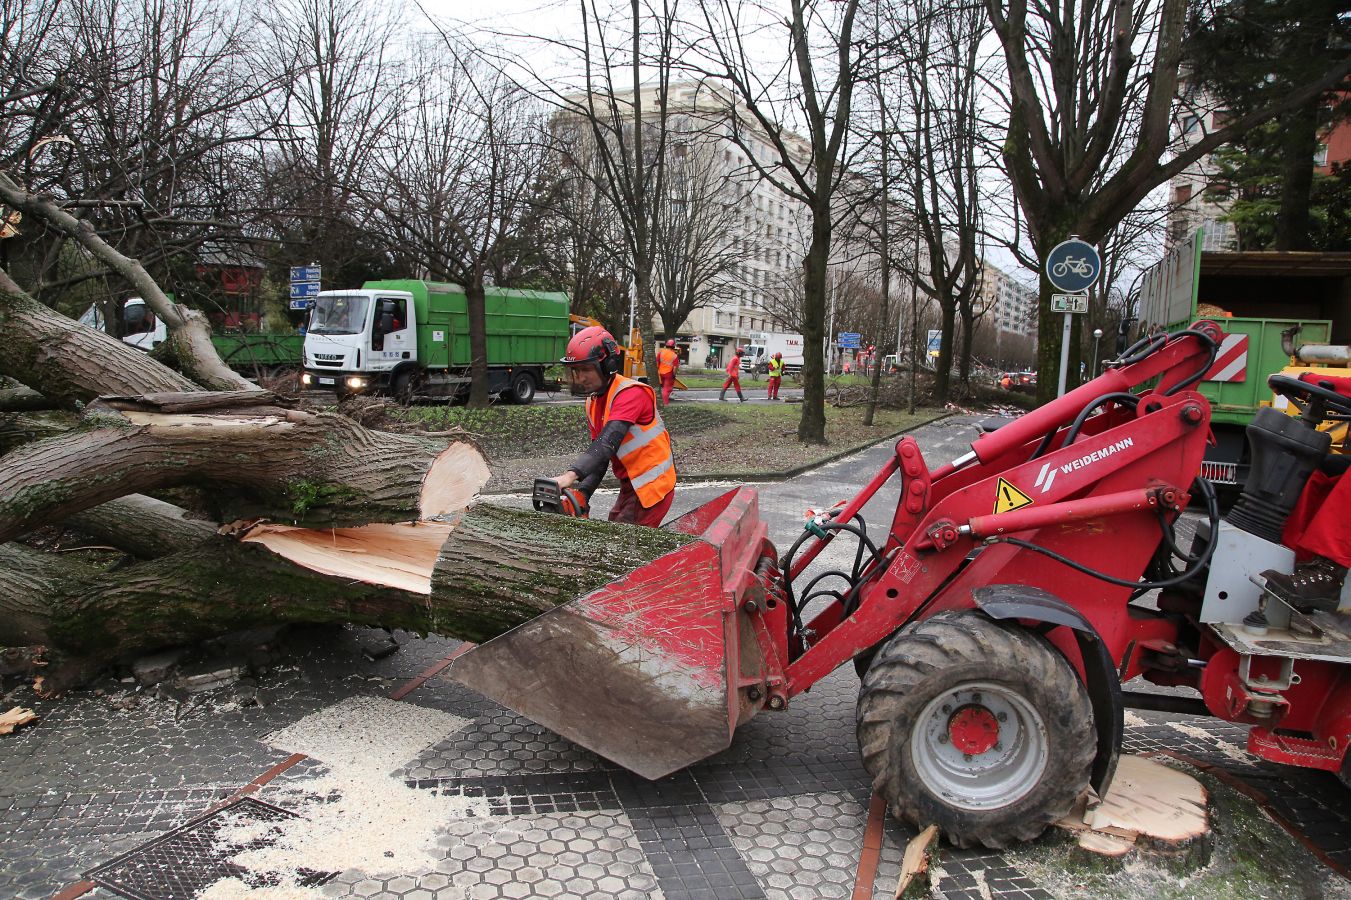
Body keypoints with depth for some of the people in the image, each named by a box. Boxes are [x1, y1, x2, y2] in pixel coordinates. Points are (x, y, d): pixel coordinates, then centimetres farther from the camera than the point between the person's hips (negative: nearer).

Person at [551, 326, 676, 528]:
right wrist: (582, 495, -11)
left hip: (652, 486, -9)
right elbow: (599, 454, 4)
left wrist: (571, 475, -45)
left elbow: (607, 443, -35)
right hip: (630, 486, 9)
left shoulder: (631, 393, -21)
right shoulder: (592, 403, 7)